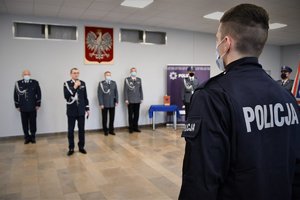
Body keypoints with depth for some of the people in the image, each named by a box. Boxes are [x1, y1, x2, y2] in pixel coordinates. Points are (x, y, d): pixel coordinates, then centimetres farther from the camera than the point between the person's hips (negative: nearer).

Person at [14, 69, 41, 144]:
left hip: (33, 107, -1)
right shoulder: (18, 83, 1)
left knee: (33, 123, 6)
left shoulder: (35, 82, -1)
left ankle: (33, 137, 20)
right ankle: (27, 137, 20)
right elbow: (15, 95, 5)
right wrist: (17, 106, 3)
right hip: (23, 108, 1)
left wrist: (38, 104, -1)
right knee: (25, 123, 7)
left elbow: (39, 94, 2)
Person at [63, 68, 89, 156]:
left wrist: (87, 109, 8)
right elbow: (66, 96, -16)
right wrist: (74, 87, -21)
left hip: (81, 111, 2)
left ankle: (81, 147, 20)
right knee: (70, 130, 4)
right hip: (71, 111, -2)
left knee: (81, 129, 7)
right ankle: (71, 148, 16)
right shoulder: (67, 84, -3)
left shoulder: (82, 83, 5)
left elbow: (85, 97, 9)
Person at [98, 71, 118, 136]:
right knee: (104, 118, 7)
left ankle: (111, 130, 20)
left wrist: (116, 101, 3)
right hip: (104, 104, -3)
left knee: (112, 118, 8)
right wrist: (101, 104, -11)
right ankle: (105, 131, 18)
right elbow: (100, 94, -7)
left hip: (112, 104, 3)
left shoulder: (114, 83, 7)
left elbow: (116, 93, 9)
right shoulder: (101, 83, -4)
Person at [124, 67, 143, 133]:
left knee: (136, 114, 7)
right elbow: (125, 90, -3)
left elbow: (141, 89, 12)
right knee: (130, 115, 3)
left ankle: (135, 127, 18)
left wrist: (141, 98, 7)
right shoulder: (127, 79, 0)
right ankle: (131, 128, 12)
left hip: (137, 100, 4)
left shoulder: (139, 80, 11)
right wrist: (126, 99, -9)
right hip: (130, 100, -3)